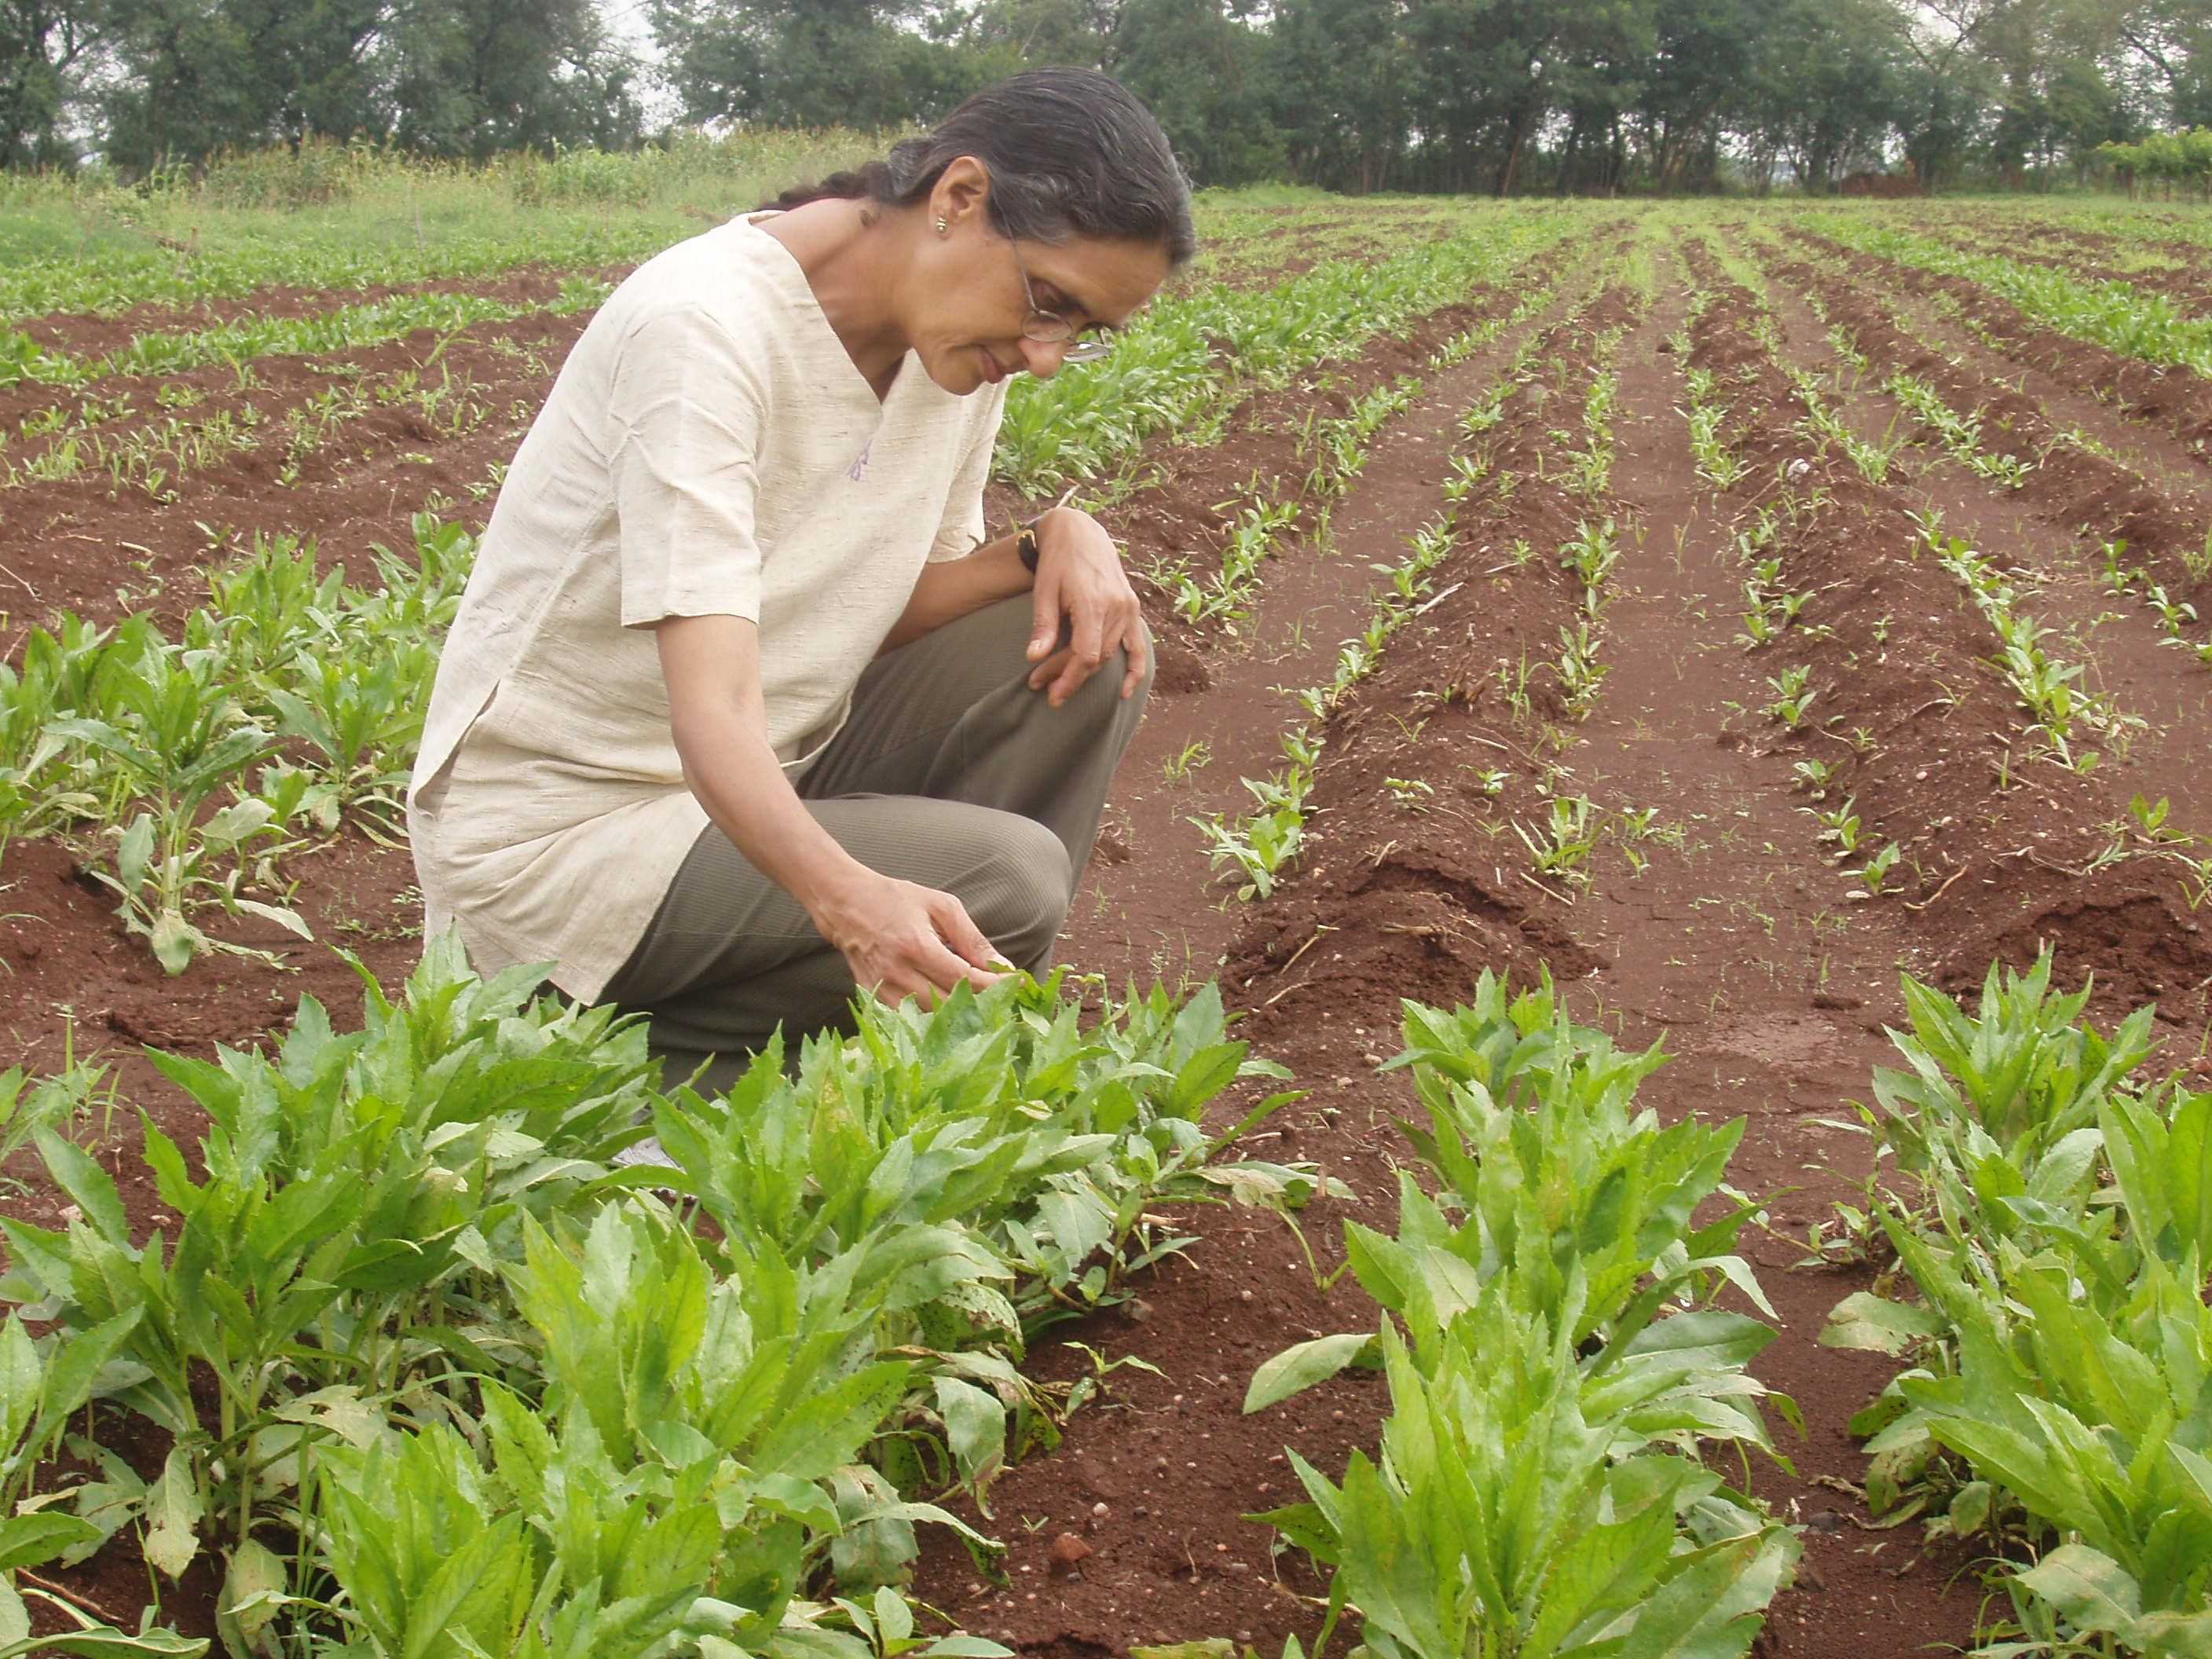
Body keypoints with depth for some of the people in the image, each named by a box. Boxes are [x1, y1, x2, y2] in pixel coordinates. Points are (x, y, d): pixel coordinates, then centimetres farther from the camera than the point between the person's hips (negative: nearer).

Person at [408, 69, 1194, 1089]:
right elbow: (713, 707, -34)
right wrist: (847, 897, -51)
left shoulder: (957, 333, -1)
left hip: (771, 775, 8)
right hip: (558, 826, -8)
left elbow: (895, 606, 6)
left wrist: (1055, 540, -13)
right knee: (1007, 880, -25)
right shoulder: (705, 328, -26)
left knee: (1084, 650, -5)